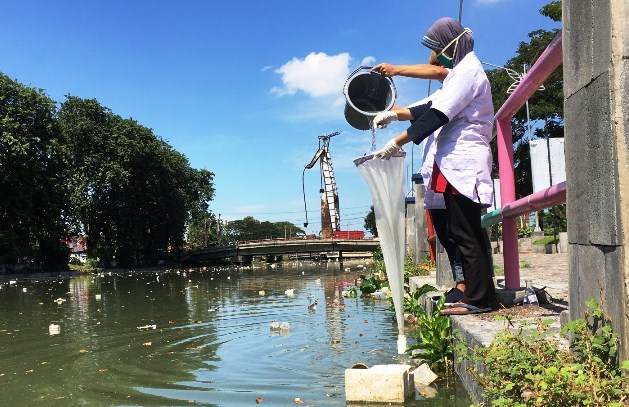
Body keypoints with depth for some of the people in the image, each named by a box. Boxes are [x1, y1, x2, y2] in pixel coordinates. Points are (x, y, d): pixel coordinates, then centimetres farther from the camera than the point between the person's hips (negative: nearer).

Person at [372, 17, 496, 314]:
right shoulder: (461, 72, 23)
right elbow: (434, 107, 24)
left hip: (463, 163, -10)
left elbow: (436, 116, -17)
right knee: (465, 233, 10)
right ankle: (480, 296, 15)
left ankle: (478, 299, -2)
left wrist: (397, 142, -17)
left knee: (465, 233, -8)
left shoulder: (467, 71, -9)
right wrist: (396, 114, 15)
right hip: (457, 164, 10)